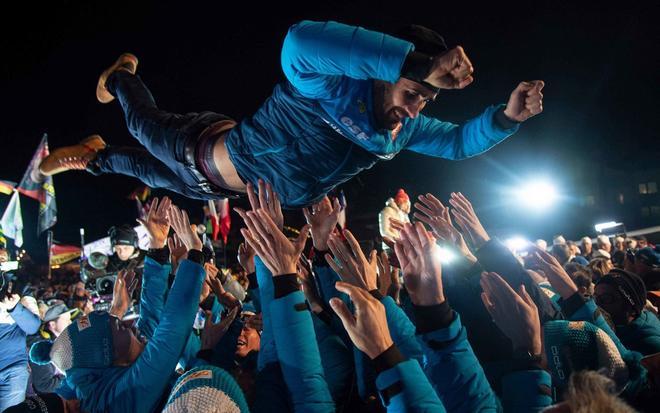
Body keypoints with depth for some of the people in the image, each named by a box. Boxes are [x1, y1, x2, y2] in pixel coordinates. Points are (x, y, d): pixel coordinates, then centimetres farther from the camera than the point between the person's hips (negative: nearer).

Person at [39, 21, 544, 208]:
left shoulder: (405, 130, -13)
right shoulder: (332, 85, -39)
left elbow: (459, 141, -3)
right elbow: (302, 40, -60)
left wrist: (507, 115, -23)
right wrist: (417, 62, -64)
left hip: (249, 191, 6)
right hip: (218, 153, -6)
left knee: (157, 175, 29)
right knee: (148, 129, 25)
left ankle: (95, 156, 56)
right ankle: (120, 78, 55)